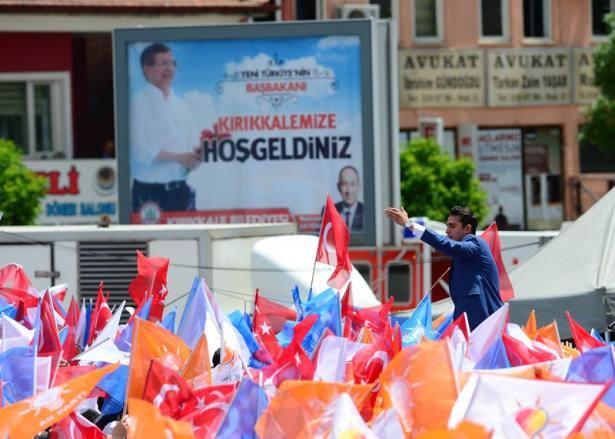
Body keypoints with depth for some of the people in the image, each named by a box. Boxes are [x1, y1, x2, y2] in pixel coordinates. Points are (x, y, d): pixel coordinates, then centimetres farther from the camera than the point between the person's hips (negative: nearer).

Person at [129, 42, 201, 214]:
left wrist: (195, 157, -11)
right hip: (150, 192, -6)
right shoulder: (140, 103, -5)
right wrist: (177, 158, -18)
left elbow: (192, 145, 12)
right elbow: (140, 149, -14)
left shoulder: (181, 105, 13)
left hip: (180, 190, 6)